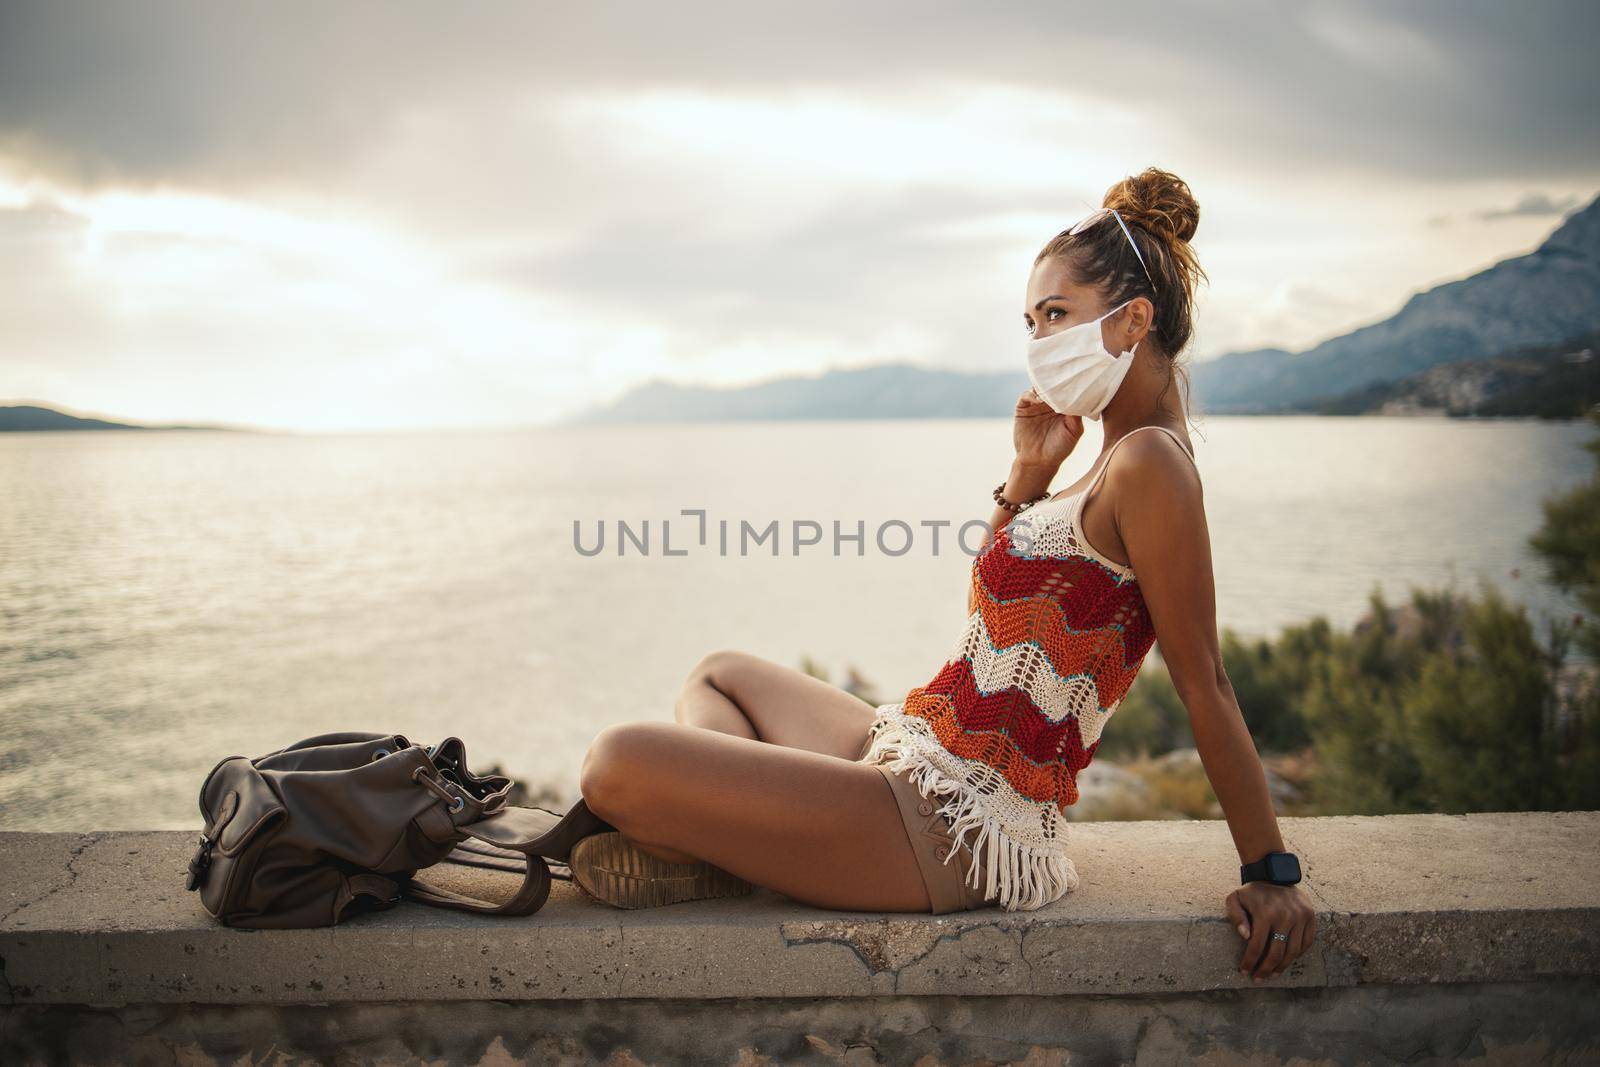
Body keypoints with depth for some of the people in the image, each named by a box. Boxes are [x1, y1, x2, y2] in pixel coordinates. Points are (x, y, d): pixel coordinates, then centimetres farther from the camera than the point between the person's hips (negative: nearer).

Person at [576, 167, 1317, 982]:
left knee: (619, 762, -19)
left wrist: (1270, 872, -13)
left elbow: (1203, 684, -17)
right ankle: (721, 833, 5)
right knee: (720, 675, 27)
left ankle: (724, 859, 8)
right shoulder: (1117, 461, 12)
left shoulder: (1149, 461, -18)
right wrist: (1028, 475, 5)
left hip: (949, 826, -11)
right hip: (928, 769, 11)